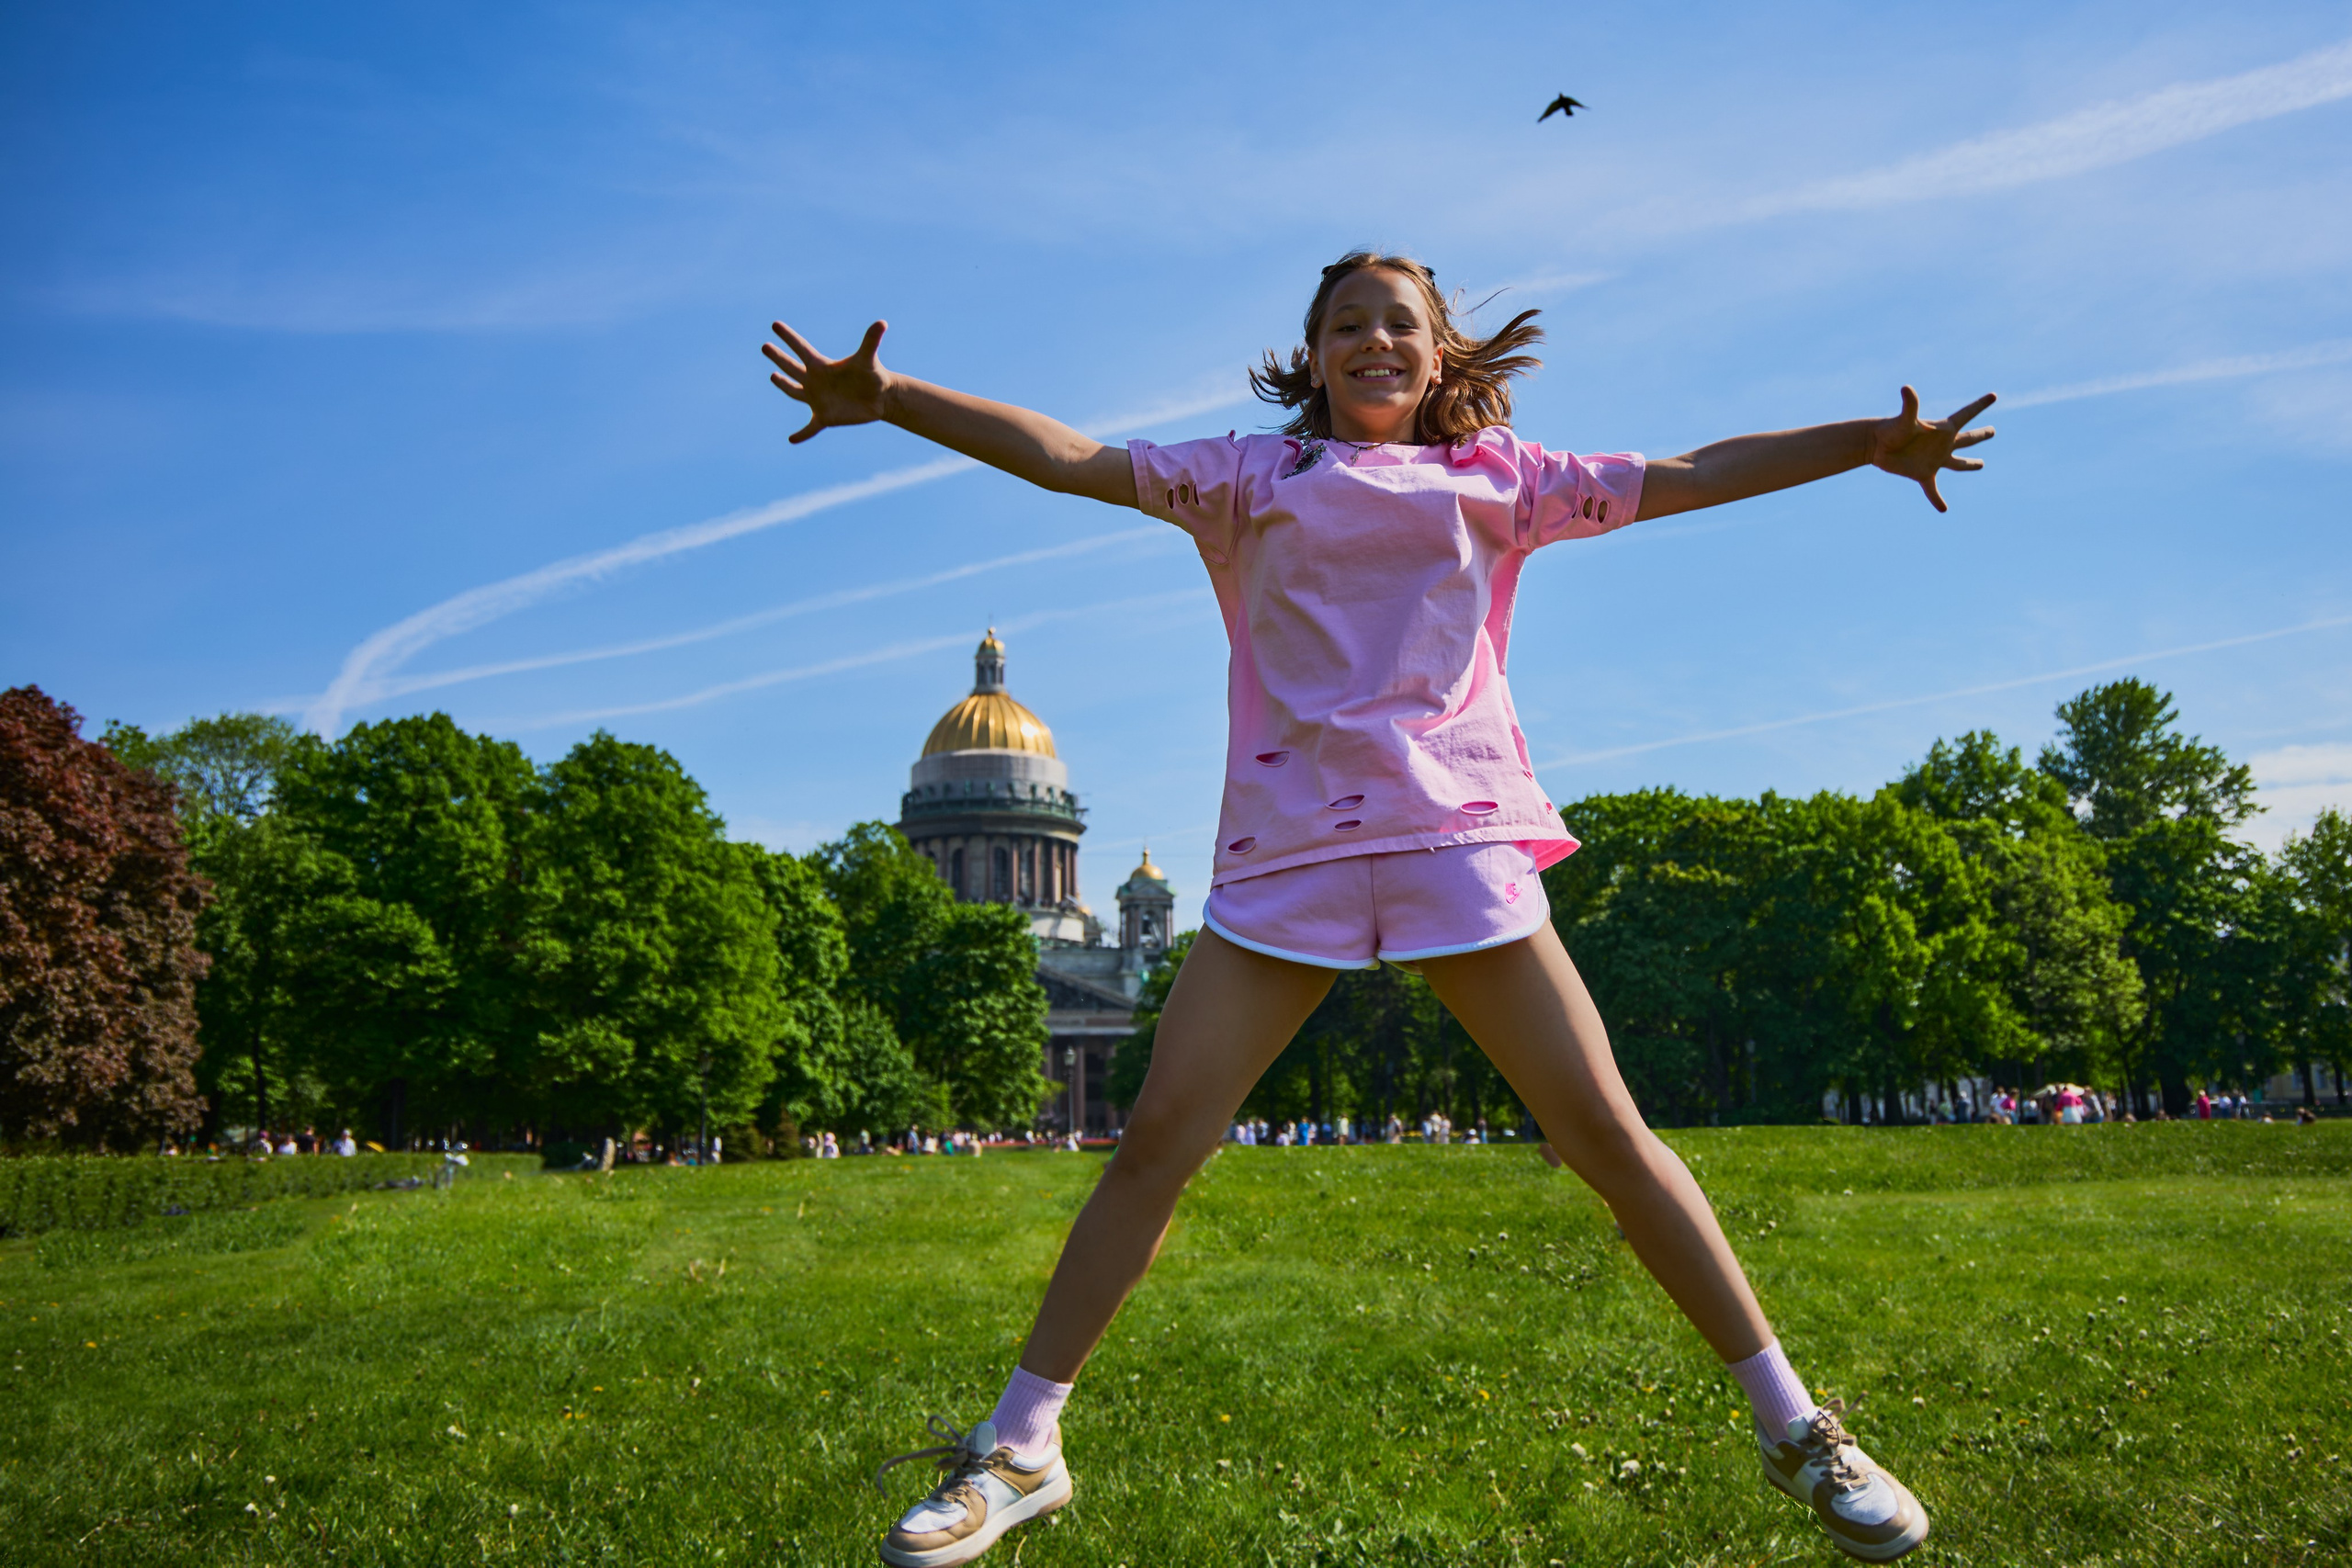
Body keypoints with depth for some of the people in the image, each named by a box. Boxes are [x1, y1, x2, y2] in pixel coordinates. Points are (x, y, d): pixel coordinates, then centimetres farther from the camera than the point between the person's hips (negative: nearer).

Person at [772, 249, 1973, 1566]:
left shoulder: (1494, 473, 17)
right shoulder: (1252, 475, 15)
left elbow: (1687, 479, 14)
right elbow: (1071, 456, 8)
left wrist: (1869, 442, 5)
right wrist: (891, 399, -1)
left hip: (1456, 829, 0)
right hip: (1288, 841, 0)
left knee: (1605, 1130, -2)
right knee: (1156, 1141, -4)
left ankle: (1796, 1427, 11)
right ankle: (1020, 1447, 9)